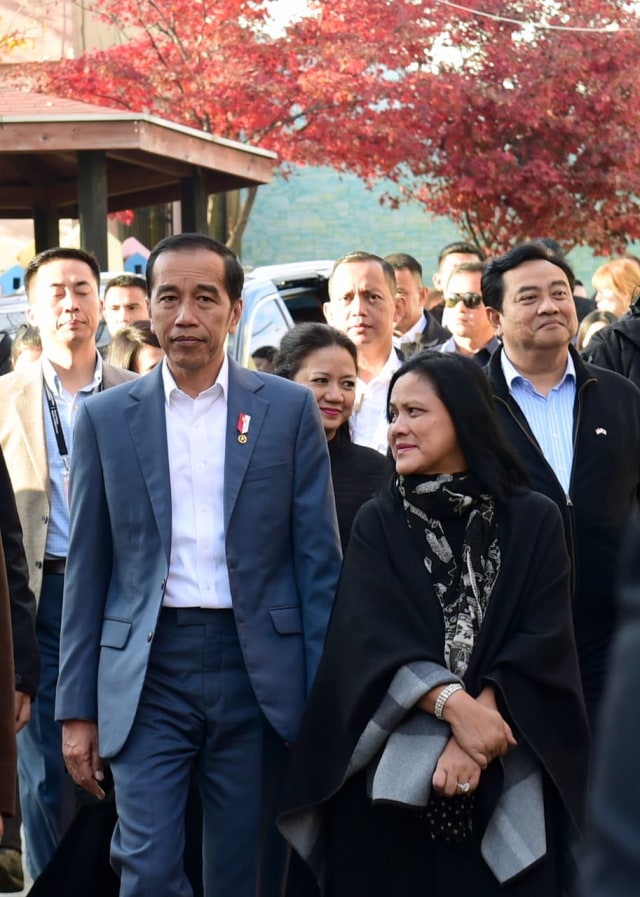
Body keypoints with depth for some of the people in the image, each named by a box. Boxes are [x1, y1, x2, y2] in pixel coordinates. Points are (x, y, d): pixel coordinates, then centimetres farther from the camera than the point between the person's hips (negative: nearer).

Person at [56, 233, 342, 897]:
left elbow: (318, 559, 3)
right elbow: (87, 571, 7)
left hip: (258, 671, 0)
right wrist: (77, 709, 3)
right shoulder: (105, 418, 5)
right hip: (148, 674, 0)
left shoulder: (289, 408, 3)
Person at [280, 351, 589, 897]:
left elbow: (543, 641, -6)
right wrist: (455, 706, -23)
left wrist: (477, 729, -20)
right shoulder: (379, 523, 5)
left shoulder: (534, 521, 3)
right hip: (395, 775, 1)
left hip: (506, 781, 0)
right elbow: (372, 636, -8)